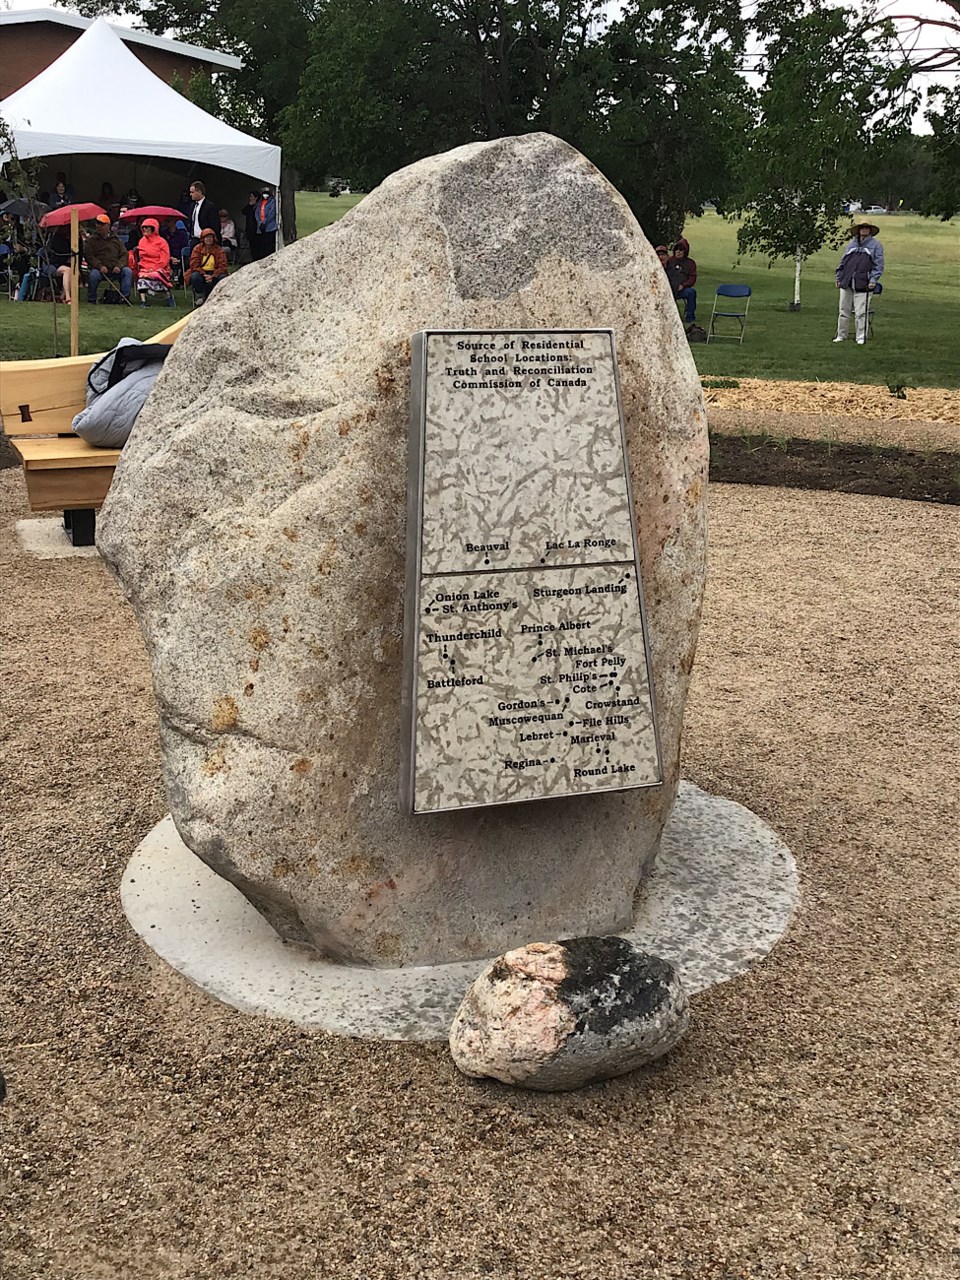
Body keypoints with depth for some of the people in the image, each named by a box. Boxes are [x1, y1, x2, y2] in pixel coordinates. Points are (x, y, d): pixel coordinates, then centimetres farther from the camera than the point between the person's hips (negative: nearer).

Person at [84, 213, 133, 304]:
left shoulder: (115, 239, 19)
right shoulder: (91, 240, 12)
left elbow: (124, 254, 12)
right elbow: (88, 255, 1)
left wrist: (119, 266, -9)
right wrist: (100, 266, -16)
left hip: (115, 270, 2)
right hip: (99, 269, -2)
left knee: (128, 271, -24)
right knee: (94, 275, -35)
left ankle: (125, 297, -22)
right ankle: (91, 300, -15)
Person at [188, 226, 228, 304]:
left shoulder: (219, 250, 3)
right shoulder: (197, 248, 2)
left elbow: (222, 267, -5)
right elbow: (194, 265, -6)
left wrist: (212, 276, -21)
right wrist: (204, 275, -22)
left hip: (214, 274, 1)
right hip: (201, 273, -1)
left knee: (223, 277, -30)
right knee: (194, 276, -34)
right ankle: (199, 297, -12)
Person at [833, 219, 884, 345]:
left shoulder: (875, 245, 7)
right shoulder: (851, 244, 17)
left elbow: (879, 264, 1)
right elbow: (842, 262, 20)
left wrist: (873, 279, -9)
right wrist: (838, 278, 12)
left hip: (862, 284, -4)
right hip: (846, 283, 4)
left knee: (861, 313, -5)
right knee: (844, 311, 7)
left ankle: (861, 338, 2)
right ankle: (841, 335, 17)